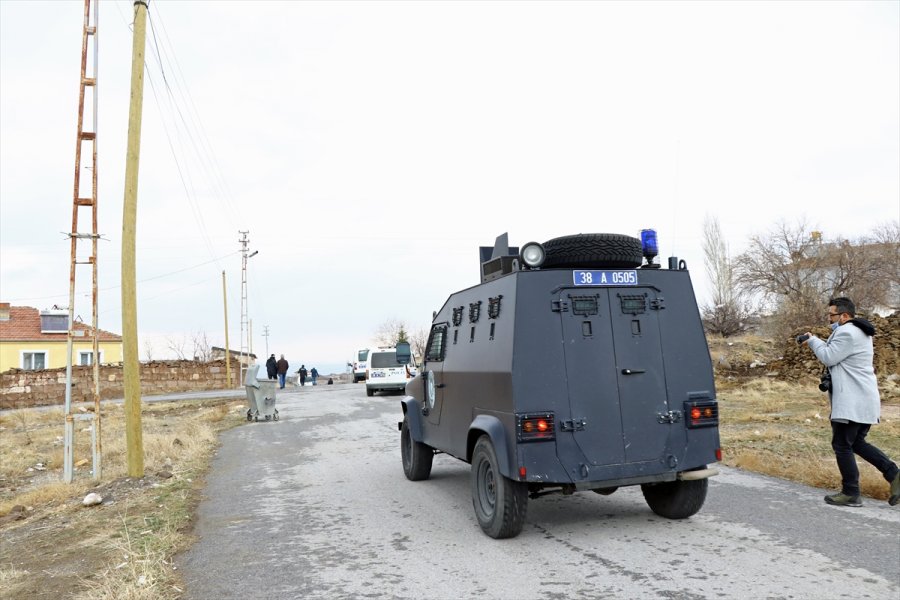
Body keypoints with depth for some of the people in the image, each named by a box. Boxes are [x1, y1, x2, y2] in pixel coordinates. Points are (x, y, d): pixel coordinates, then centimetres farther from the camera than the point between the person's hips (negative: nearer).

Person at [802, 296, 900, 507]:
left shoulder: (846, 333, -16)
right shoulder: (859, 332, 18)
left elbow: (828, 357, -15)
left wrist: (813, 340, -1)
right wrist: (817, 343, 6)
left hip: (852, 401, -11)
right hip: (864, 400, 11)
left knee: (842, 445, -2)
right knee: (856, 442, 18)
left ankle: (851, 494, 4)